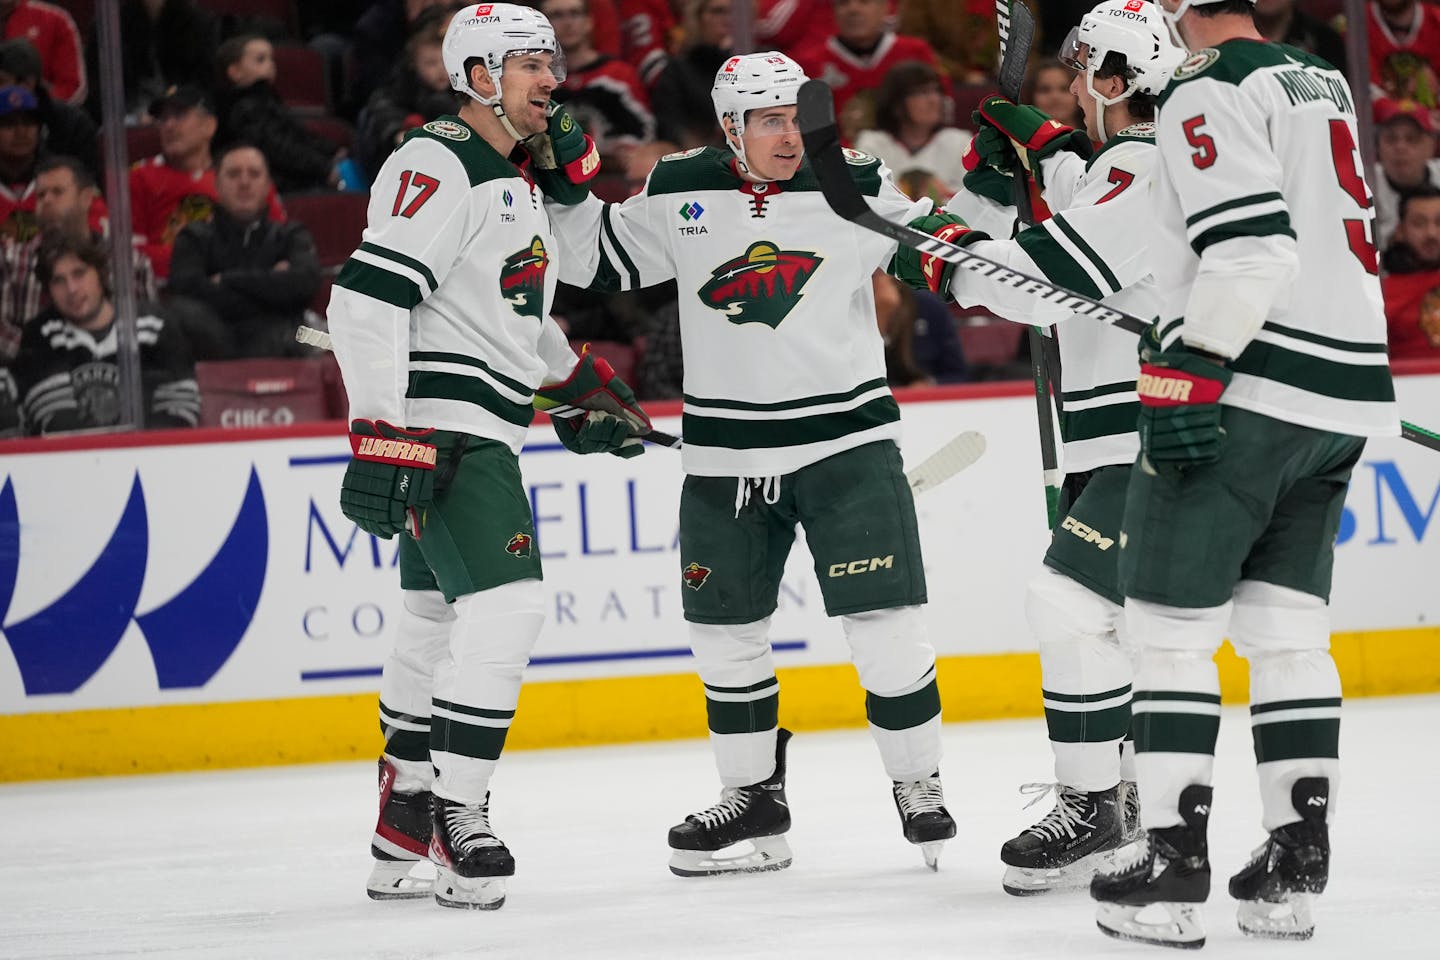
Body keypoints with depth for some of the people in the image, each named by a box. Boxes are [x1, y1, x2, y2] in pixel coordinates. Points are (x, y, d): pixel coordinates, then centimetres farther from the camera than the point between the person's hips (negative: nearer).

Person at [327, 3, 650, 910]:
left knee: (439, 622, 15)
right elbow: (368, 297, -23)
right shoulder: (437, 164, -15)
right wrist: (382, 437, -28)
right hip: (440, 430, -11)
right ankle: (458, 818, -14)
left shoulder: (516, 177, 17)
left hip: (484, 433, 11)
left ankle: (403, 839, 24)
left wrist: (578, 380, 26)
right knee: (505, 605, -19)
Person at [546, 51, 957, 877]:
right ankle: (755, 798, 23)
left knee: (885, 622, -7)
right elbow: (598, 258, 10)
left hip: (845, 437, -3)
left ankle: (919, 784, 10)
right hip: (726, 452, 3)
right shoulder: (680, 193, 0)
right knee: (725, 629, 8)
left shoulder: (853, 188, -6)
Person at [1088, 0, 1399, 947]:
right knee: (1288, 630, 12)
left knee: (1172, 626, -2)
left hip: (1245, 394, -8)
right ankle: (1294, 869, 10)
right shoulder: (1325, 83, 17)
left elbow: (1251, 244, -20)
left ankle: (1172, 867, -5)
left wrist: (1190, 367, -22)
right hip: (1344, 392, 8)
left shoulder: (1211, 94, -9)